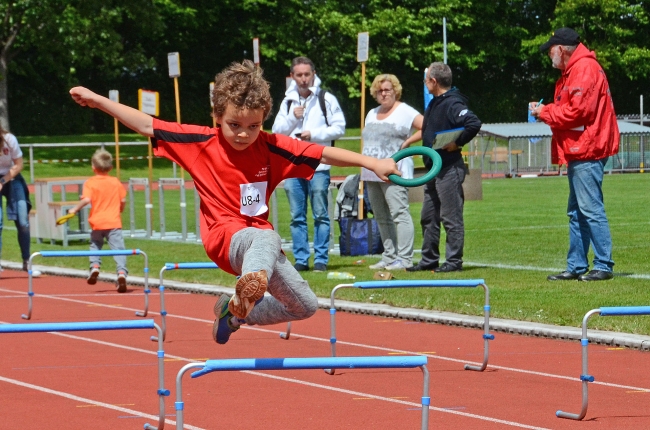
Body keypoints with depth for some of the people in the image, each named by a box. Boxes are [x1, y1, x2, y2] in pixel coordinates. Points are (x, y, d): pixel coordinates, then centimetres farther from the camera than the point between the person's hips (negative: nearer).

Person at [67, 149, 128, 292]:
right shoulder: (116, 182, 5)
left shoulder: (90, 183, -4)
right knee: (118, 248, -5)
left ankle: (95, 266, 10)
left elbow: (86, 199, -17)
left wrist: (74, 209, -5)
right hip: (114, 222, 0)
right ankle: (121, 272, -21)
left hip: (97, 222, 0)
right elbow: (123, 200, 8)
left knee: (95, 244, 25)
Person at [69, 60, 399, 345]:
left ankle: (235, 312, 31)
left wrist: (371, 163, -14)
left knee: (305, 306, 13)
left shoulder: (271, 147, -3)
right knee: (267, 238, -41)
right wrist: (97, 100, -14)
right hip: (226, 238, -6)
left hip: (259, 236, 6)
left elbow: (322, 154, -5)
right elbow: (147, 126, -9)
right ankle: (245, 295, -75)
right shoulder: (201, 143, -8)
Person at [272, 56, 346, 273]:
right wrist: (292, 118, -6)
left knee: (320, 214, -3)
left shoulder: (326, 99, 2)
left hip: (318, 166, -4)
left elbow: (339, 128, -1)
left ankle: (321, 259, 0)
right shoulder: (288, 101, 14)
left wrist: (314, 134, -12)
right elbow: (276, 132, 11)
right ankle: (301, 259, 8)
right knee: (297, 216, 4)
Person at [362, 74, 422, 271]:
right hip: (372, 174, 8)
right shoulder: (372, 114, 21)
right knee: (381, 218, 8)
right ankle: (389, 257, 14)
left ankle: (404, 258, -15)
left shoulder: (404, 112, -1)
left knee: (399, 214, -13)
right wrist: (364, 170, 18)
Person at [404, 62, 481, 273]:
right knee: (428, 217, 15)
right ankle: (429, 260, 22)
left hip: (450, 168, -11)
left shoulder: (452, 104, -17)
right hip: (434, 168, 11)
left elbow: (474, 124, -29)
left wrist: (457, 143, -21)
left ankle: (454, 261, -1)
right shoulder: (435, 103, 14)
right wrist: (408, 142, 26)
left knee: (451, 217, -5)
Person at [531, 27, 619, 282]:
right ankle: (576, 266, 15)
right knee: (576, 212, 12)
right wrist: (546, 110, 4)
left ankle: (604, 265, -9)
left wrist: (545, 113, -9)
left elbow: (578, 111, -21)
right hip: (579, 152, 11)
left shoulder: (585, 69, -13)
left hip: (586, 152, -11)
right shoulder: (573, 71, 21)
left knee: (591, 209, -11)